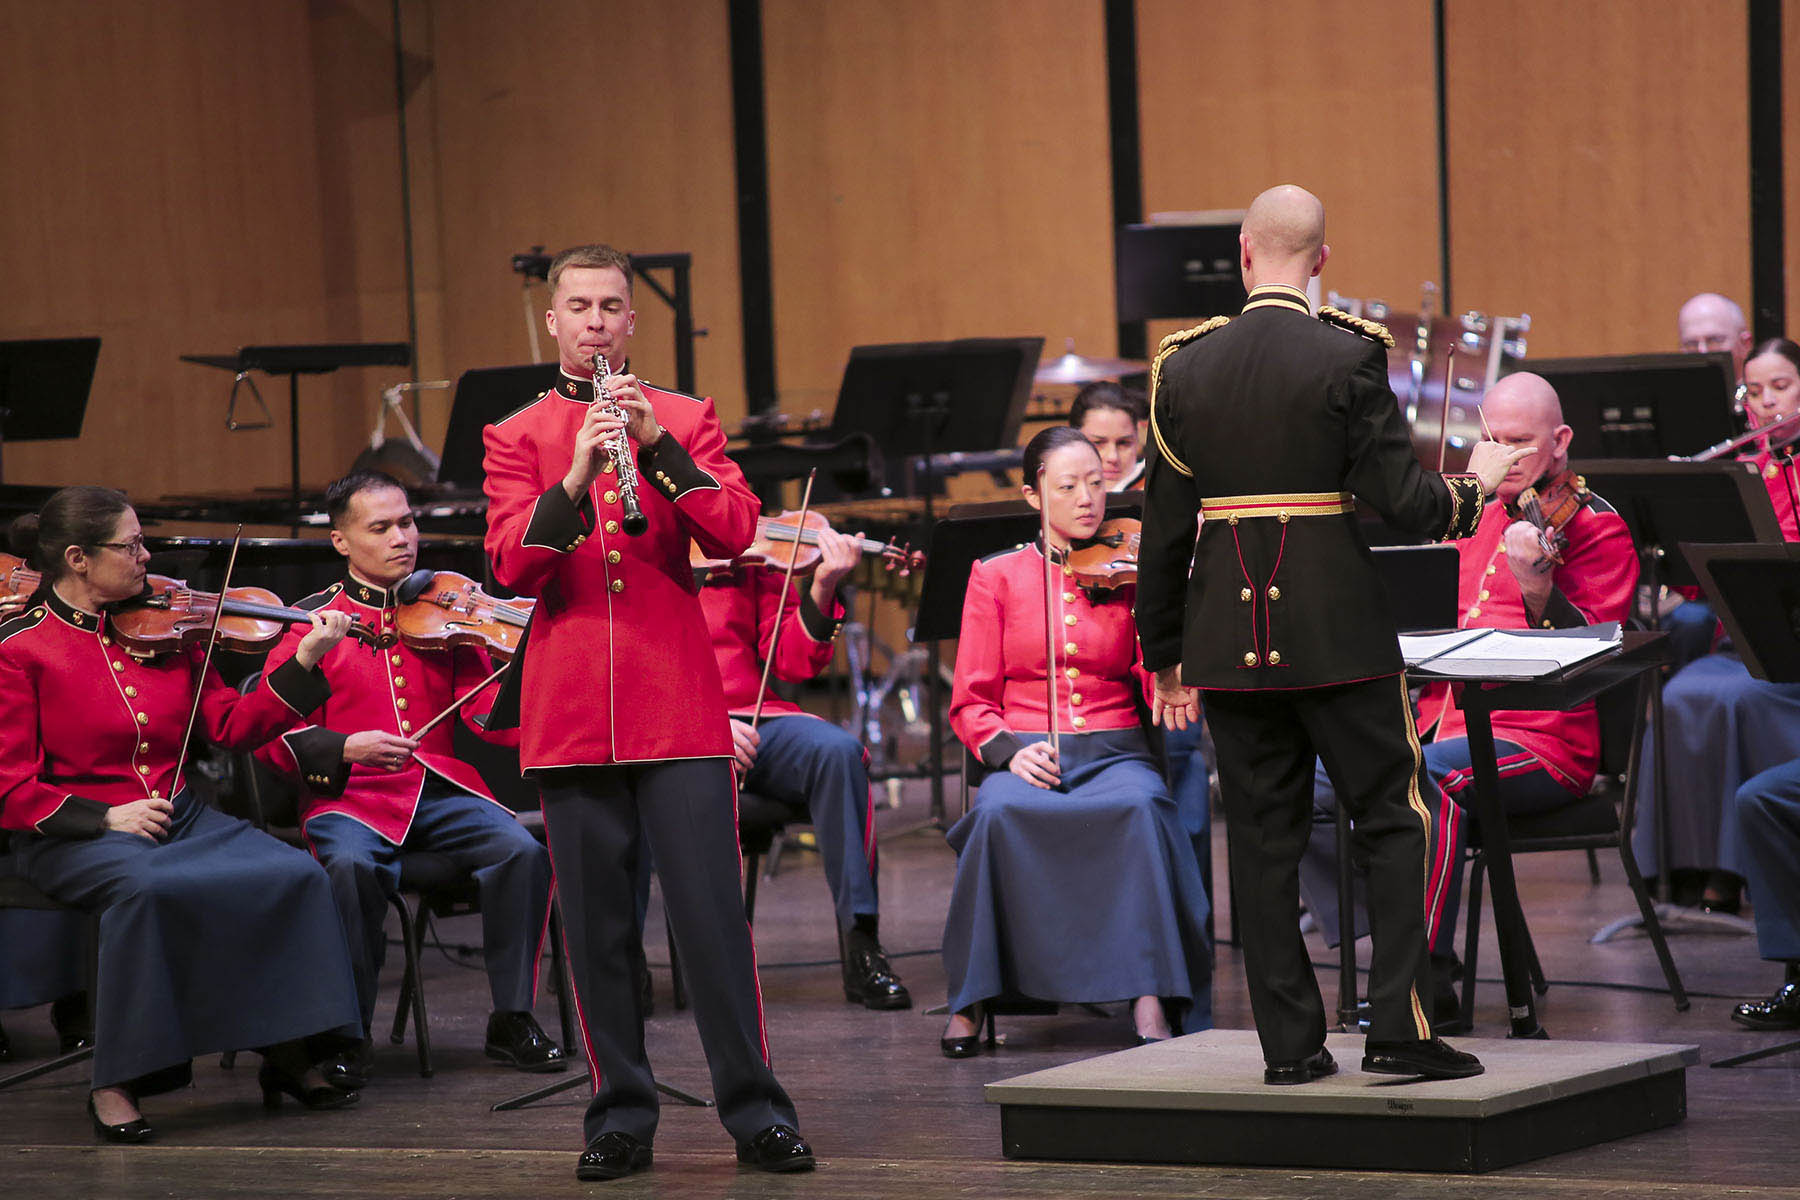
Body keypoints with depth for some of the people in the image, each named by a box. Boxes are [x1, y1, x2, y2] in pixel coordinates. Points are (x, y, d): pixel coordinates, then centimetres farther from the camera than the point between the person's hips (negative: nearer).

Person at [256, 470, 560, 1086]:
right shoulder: (311, 621, 5)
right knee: (352, 864, -35)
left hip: (441, 789, 3)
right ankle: (351, 1033, -17)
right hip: (349, 795, -3)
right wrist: (345, 749, -21)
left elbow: (488, 713, 2)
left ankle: (512, 1019, -8)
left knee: (521, 851, -25)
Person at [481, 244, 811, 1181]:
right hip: (569, 710, 1)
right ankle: (621, 1115, 10)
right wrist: (575, 477, -20)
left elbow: (735, 532, -5)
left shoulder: (685, 420, 10)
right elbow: (512, 566, -5)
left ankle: (756, 1112, 1)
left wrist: (655, 444, -17)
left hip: (678, 705, -1)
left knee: (711, 910, -4)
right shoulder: (516, 437, 10)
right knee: (595, 922, 2)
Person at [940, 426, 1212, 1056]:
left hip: (1115, 754, 0)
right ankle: (968, 1004, -23)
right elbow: (971, 703, 7)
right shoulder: (997, 576, 10)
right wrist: (1008, 749, -12)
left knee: (1141, 809, -35)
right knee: (1000, 815, -35)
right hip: (1027, 761, 0)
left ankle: (1150, 1003, -35)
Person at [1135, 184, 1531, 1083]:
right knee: (1391, 820, 7)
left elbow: (1163, 528, 5)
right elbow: (1406, 504, -11)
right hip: (1336, 628, -3)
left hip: (1229, 634, 4)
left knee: (1263, 837, 8)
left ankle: (1290, 1043, 9)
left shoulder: (1183, 369, 3)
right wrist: (1473, 482, 11)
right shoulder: (1347, 359, -9)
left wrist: (1165, 656, 14)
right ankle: (1396, 1026, 1)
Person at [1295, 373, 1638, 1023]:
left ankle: (1428, 982, -32)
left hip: (1542, 741, -7)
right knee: (1307, 786, -12)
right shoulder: (1471, 515, 20)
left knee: (1427, 774, -37)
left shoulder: (1595, 526, 0)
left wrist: (1537, 586, -32)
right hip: (1443, 722, 7)